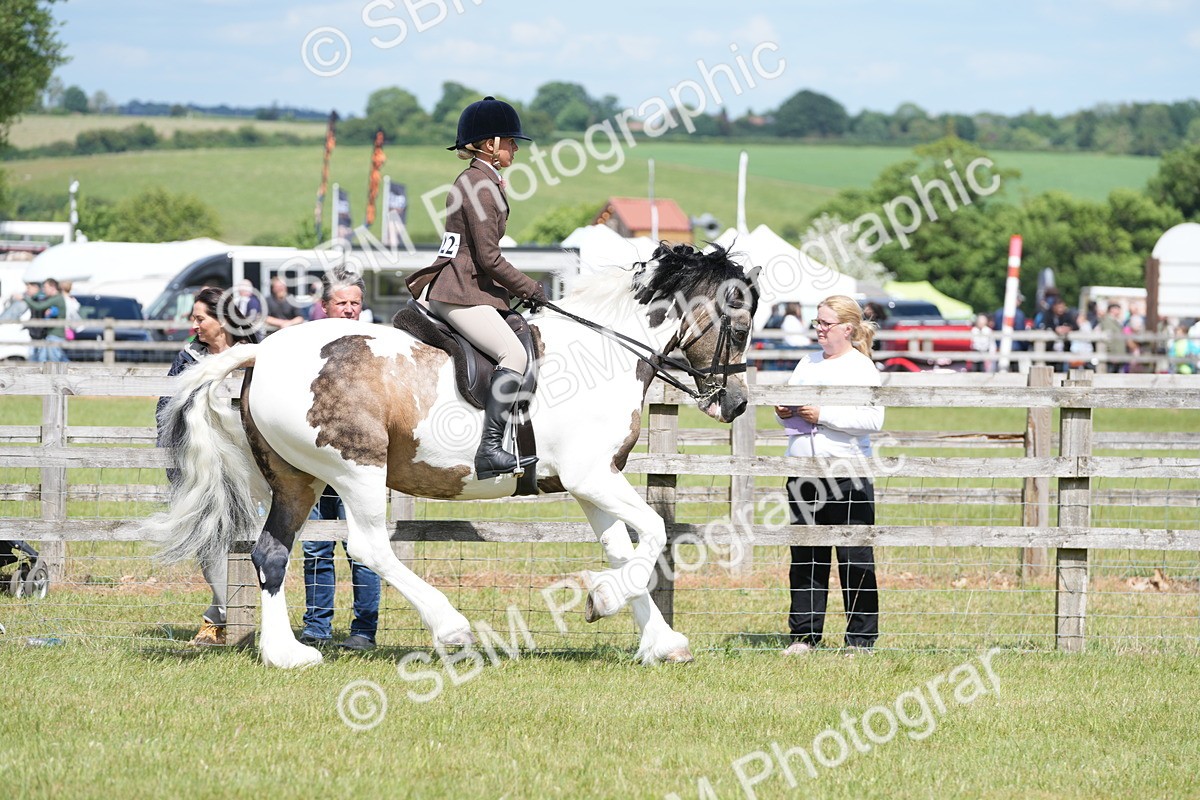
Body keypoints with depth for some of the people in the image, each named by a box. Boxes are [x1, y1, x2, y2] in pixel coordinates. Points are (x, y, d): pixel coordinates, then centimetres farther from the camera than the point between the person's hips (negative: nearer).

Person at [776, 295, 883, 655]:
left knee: (855, 559, -1)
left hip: (847, 477, -6)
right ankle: (804, 635, 14)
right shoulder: (807, 363, 15)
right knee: (805, 558, 9)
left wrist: (823, 415, -19)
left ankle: (861, 638, 5)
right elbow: (788, 404, 25)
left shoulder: (862, 368, -4)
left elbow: (873, 419, -16)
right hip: (803, 473, 6)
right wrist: (784, 414, 1)